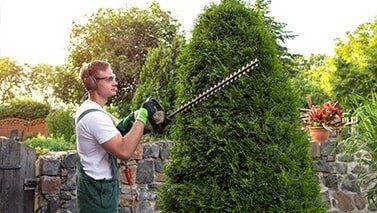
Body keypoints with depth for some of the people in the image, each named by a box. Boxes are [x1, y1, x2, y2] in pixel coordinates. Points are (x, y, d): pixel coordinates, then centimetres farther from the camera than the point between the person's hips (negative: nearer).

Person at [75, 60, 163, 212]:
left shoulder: (87, 107, 7)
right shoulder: (95, 116, -25)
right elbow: (124, 152, -32)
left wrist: (130, 120, 0)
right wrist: (142, 116, -26)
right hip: (98, 193, -10)